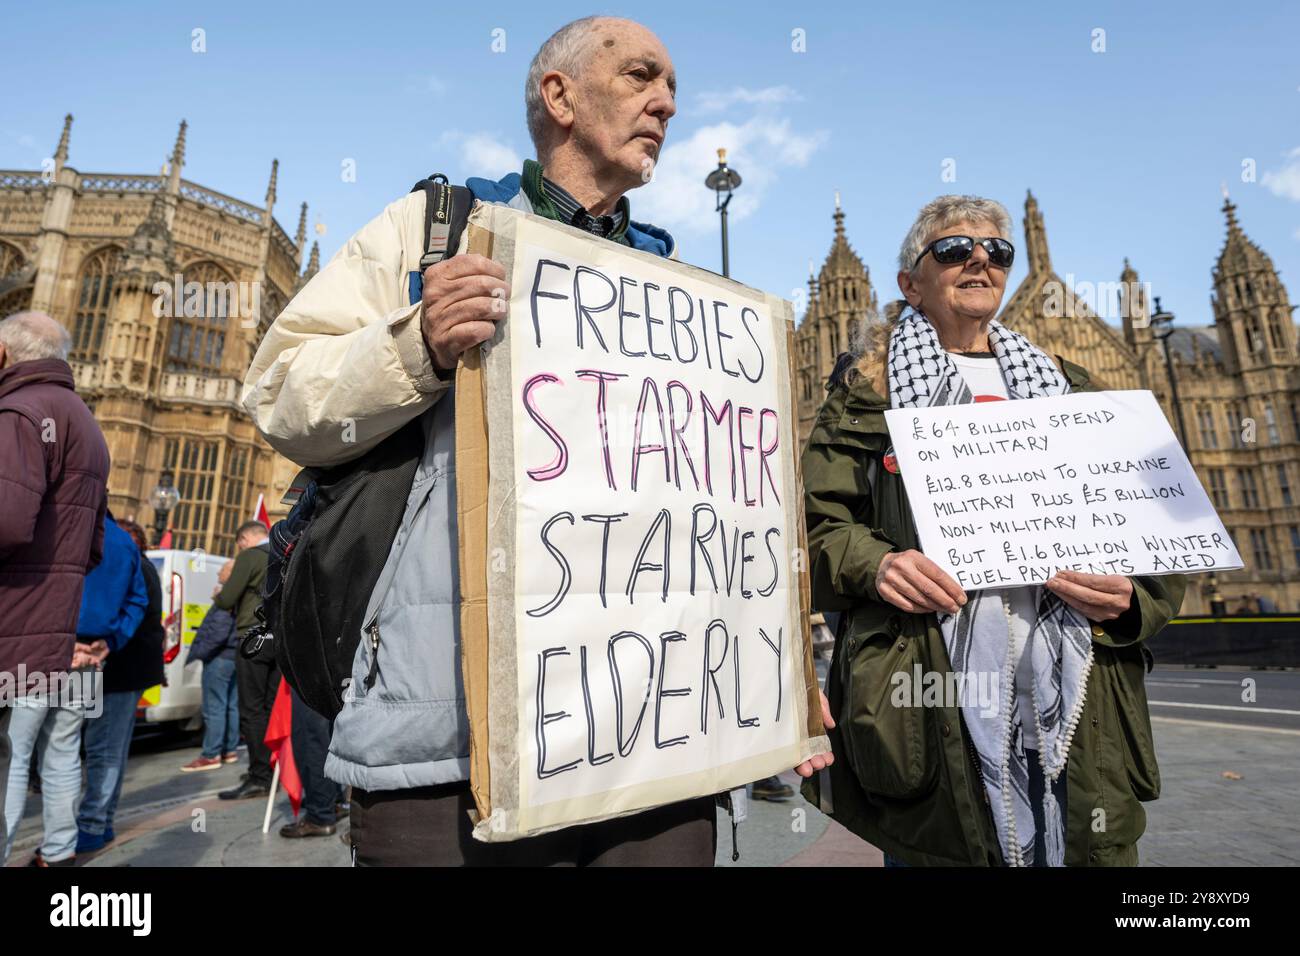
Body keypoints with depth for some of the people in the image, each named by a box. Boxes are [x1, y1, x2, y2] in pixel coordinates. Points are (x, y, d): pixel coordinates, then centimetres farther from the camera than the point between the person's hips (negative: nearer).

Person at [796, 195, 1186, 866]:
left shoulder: (1064, 389, 18)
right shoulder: (867, 394, 6)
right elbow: (815, 526, 0)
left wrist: (1131, 597, -5)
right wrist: (872, 564, -19)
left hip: (1076, 709, 4)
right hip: (931, 705, -3)